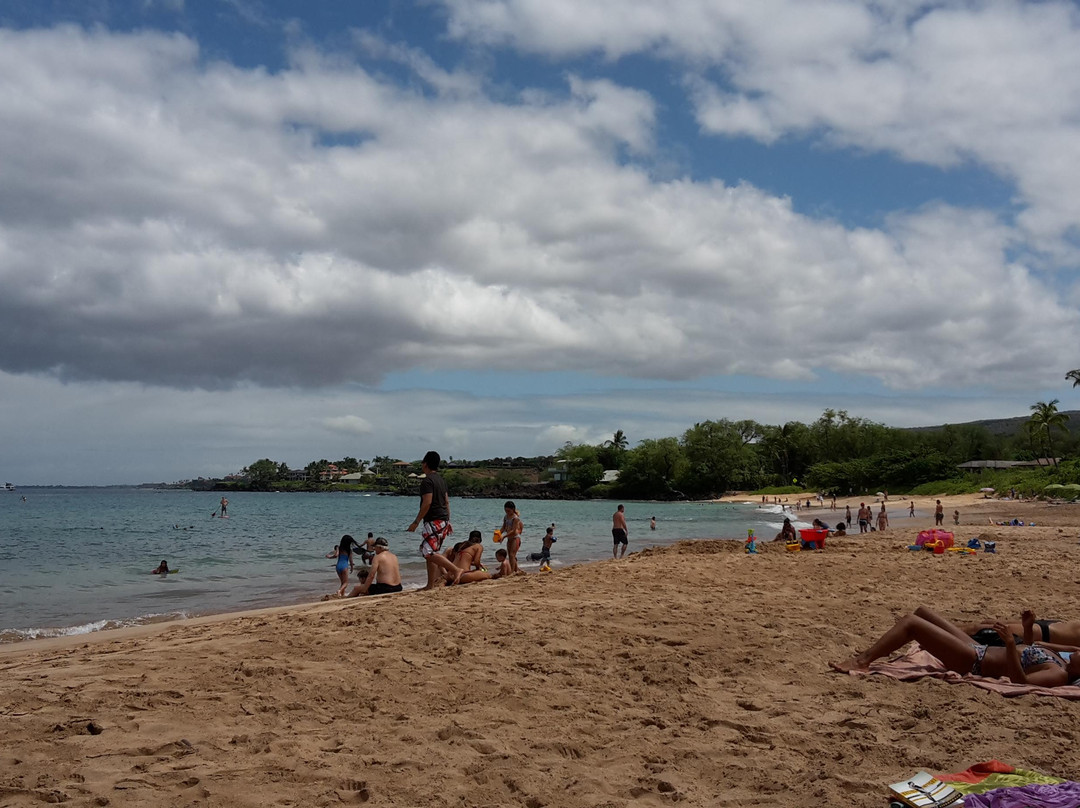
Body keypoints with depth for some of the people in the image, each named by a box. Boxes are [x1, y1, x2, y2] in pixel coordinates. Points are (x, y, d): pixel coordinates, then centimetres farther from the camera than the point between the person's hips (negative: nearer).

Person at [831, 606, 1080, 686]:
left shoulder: (1059, 675, -19)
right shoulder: (1056, 657, 7)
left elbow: (1020, 680, -35)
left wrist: (1011, 645, -43)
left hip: (972, 662, -10)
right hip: (977, 649, 10)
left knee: (910, 622, -15)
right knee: (921, 612, 16)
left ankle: (860, 662, -8)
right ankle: (872, 653, 20)